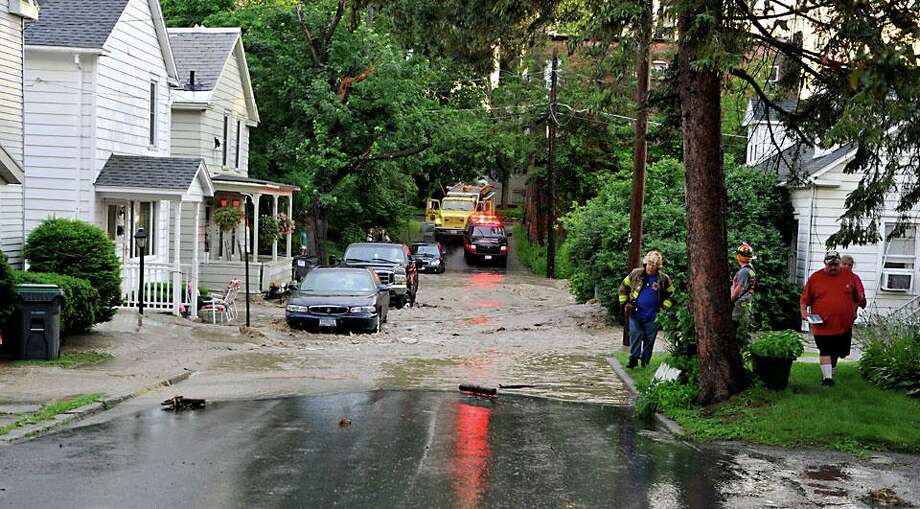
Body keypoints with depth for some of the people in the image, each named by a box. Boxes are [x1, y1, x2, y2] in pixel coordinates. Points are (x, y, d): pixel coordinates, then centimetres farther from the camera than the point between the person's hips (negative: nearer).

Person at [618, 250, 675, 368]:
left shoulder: (663, 279, 0)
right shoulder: (636, 274, 0)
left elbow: (670, 295, 13)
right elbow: (623, 288, 11)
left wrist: (664, 308, 2)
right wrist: (624, 304, 6)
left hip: (653, 316, 0)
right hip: (635, 314, 0)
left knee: (649, 338, 5)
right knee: (635, 335, -4)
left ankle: (645, 360, 17)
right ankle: (633, 358, 1)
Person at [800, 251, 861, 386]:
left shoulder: (849, 276, 3)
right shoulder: (815, 278, -2)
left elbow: (857, 297, 15)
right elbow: (805, 298, 4)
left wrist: (854, 312, 14)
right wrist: (803, 310, -10)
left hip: (844, 324, 3)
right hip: (822, 324, -3)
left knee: (839, 351, 16)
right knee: (825, 351, -6)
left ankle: (831, 368, 41)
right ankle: (827, 376, -2)